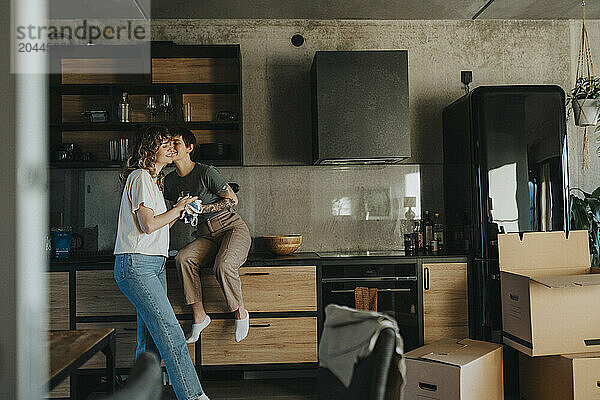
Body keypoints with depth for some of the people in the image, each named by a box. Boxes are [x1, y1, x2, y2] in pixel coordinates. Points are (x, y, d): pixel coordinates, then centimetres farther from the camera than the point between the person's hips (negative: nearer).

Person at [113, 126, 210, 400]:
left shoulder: (152, 179, 24)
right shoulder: (140, 177, -7)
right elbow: (148, 225, -16)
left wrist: (179, 211, 11)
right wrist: (177, 209, -3)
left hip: (154, 265, 10)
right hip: (136, 265, -10)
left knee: (150, 339, 8)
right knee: (170, 331, -14)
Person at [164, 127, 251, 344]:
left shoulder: (206, 172, -10)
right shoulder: (170, 180, 9)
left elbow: (232, 199, -6)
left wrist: (201, 208, -13)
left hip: (232, 228, -5)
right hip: (206, 236, 5)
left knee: (223, 264, -34)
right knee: (183, 258, -27)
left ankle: (240, 311, -7)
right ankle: (199, 315, -16)